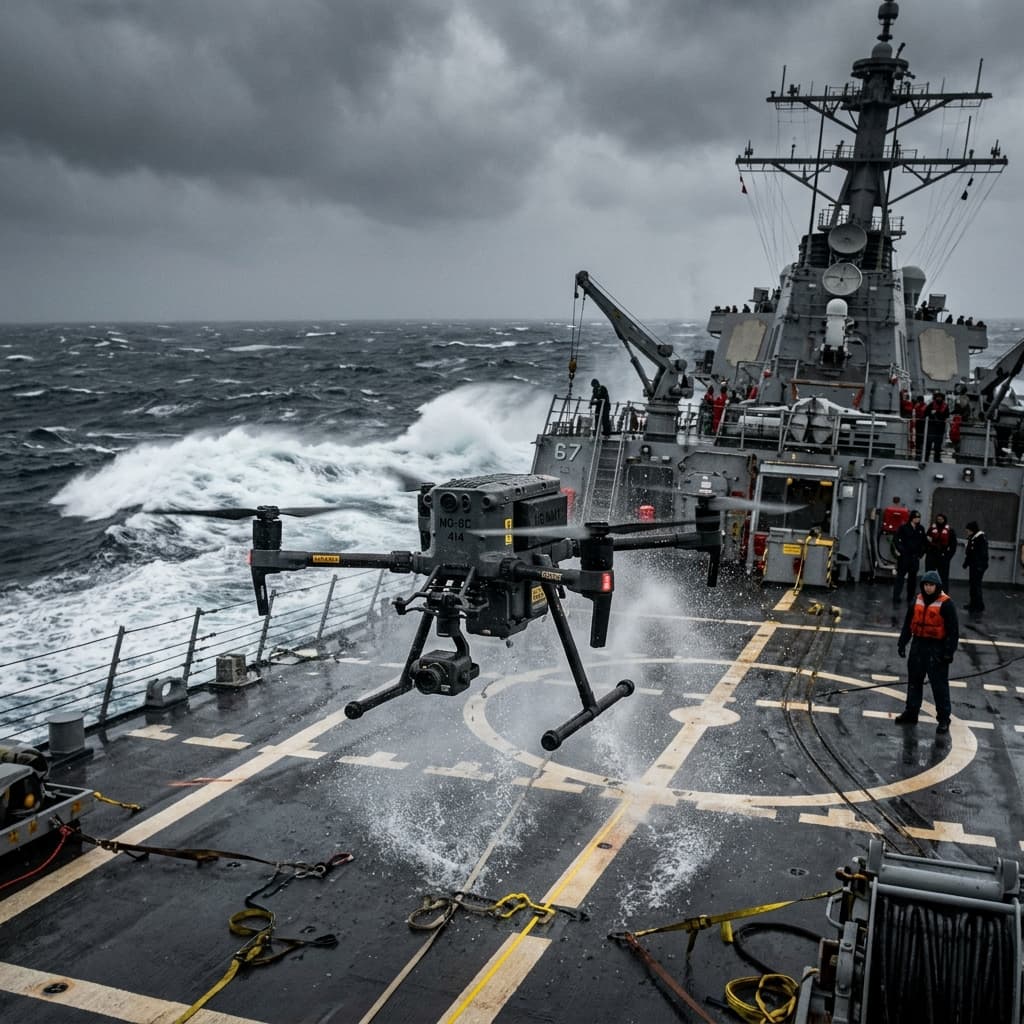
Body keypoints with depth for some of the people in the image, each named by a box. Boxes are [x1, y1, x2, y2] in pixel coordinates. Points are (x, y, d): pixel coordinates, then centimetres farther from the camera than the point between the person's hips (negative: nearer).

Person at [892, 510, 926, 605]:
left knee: (912, 578, 9)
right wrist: (897, 550, -11)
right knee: (900, 576, -5)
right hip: (904, 556, -4)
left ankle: (910, 599, 16)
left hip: (915, 557, 5)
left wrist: (921, 553, 14)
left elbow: (924, 542, 19)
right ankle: (896, 598, -6)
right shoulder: (904, 528, -5)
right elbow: (895, 539, -6)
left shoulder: (921, 529, 8)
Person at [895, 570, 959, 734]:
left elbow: (953, 630, -11)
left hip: (937, 649, -6)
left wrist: (949, 652, -14)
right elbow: (908, 624, 14)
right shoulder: (917, 601, 7)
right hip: (918, 645, 6)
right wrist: (902, 643, 10)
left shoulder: (946, 604, -12)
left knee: (939, 684, -2)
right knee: (914, 681, 15)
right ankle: (911, 711, 27)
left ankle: (944, 717, 8)